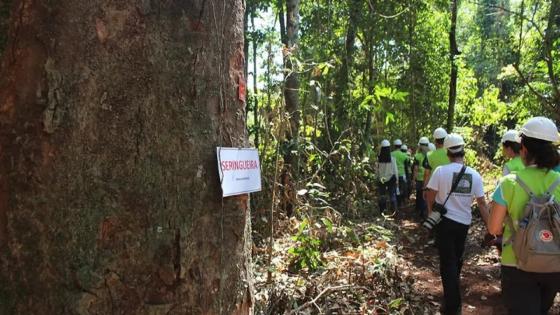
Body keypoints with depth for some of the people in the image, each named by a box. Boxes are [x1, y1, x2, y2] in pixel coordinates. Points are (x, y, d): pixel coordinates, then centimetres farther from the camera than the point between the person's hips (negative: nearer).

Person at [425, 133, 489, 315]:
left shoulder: (441, 171, -15)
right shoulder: (474, 175, -5)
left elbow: (430, 197, -9)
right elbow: (482, 203, -4)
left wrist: (430, 213, 11)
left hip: (445, 221, -4)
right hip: (464, 222, 4)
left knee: (448, 262, 2)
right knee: (457, 259, 24)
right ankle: (453, 291, 46)